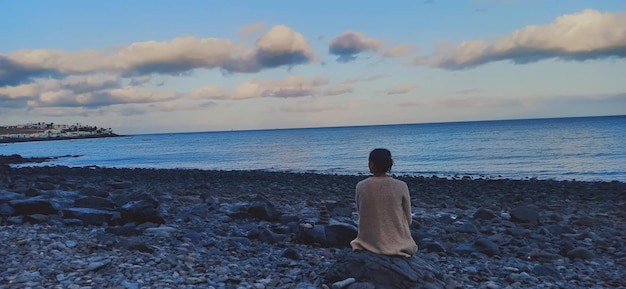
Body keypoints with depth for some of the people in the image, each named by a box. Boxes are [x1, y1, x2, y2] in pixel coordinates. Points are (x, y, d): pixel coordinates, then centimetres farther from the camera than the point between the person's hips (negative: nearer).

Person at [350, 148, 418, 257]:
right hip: (398, 244, -1)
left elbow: (360, 213, 4)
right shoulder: (401, 186, -13)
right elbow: (408, 219, -2)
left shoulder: (361, 186, -10)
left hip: (369, 243, 1)